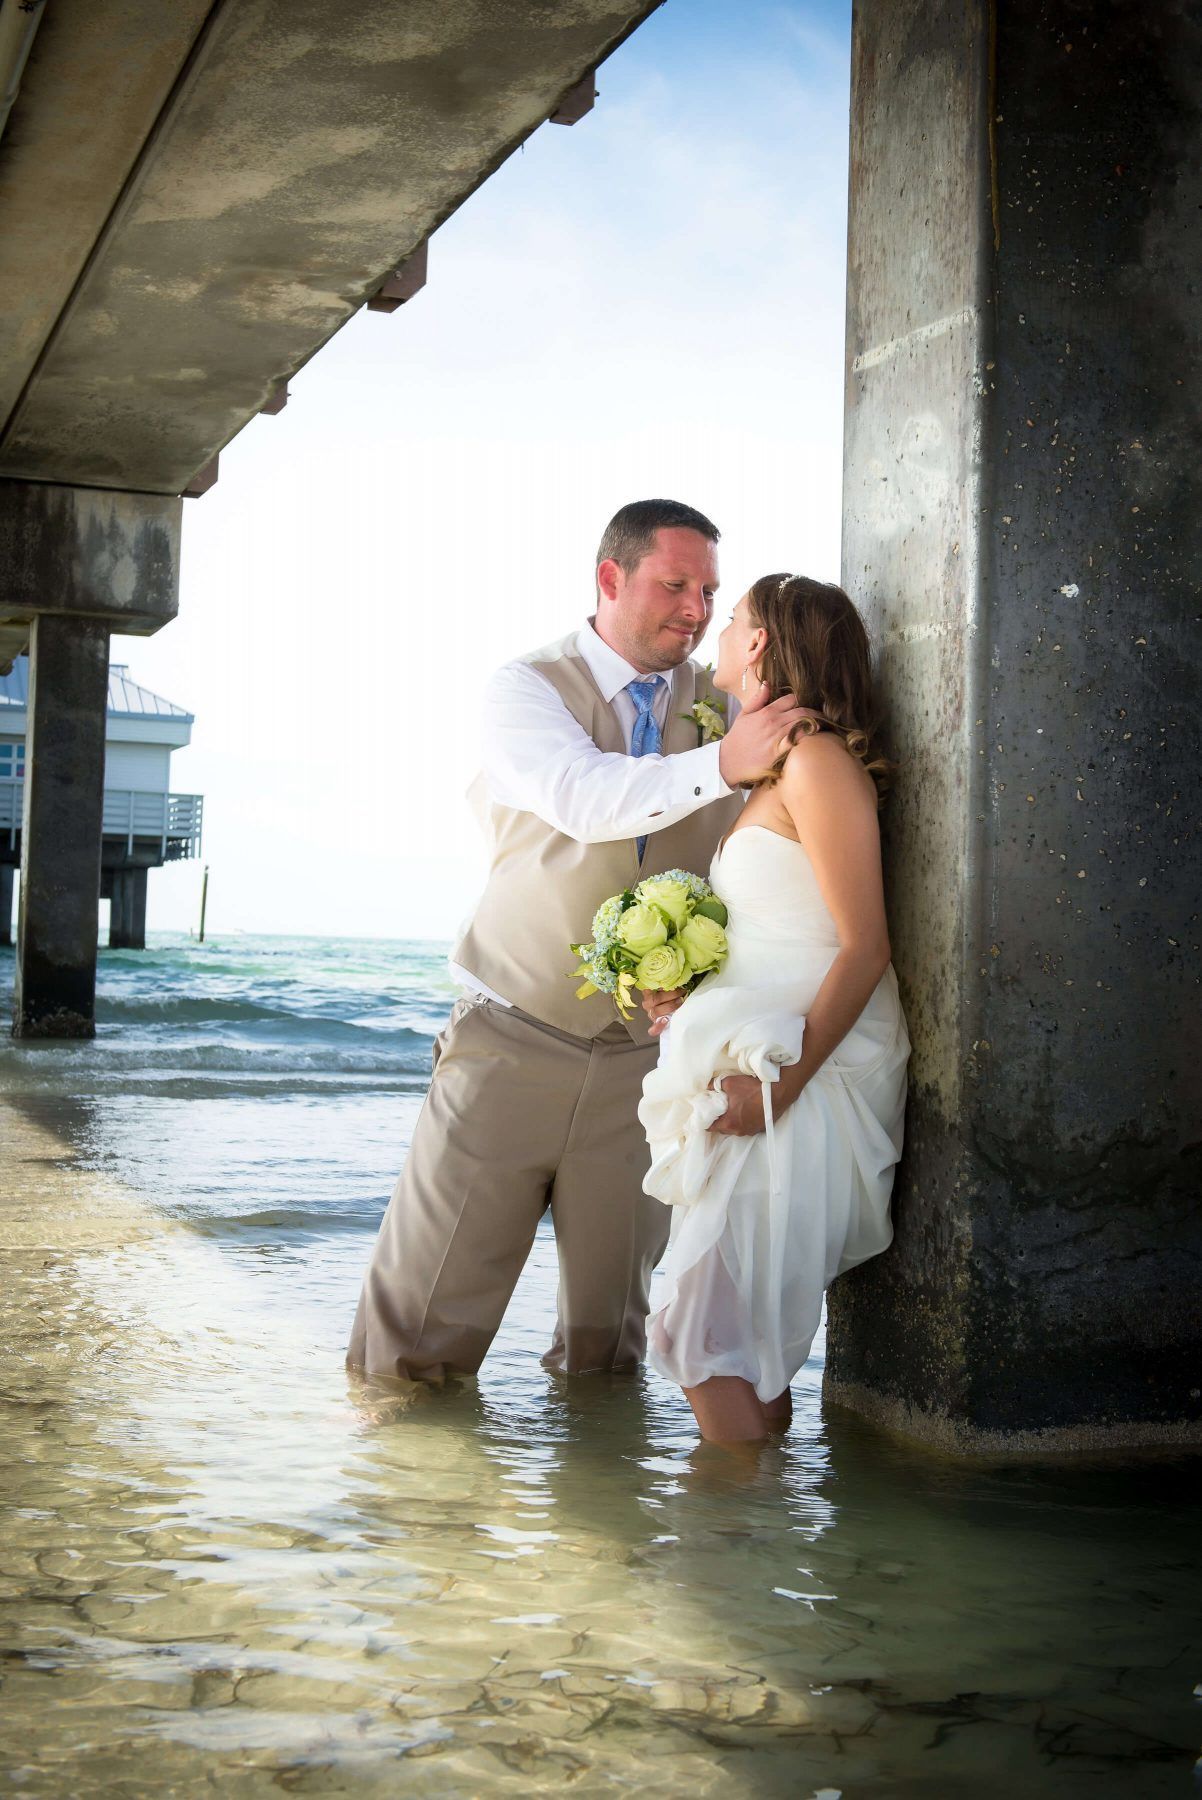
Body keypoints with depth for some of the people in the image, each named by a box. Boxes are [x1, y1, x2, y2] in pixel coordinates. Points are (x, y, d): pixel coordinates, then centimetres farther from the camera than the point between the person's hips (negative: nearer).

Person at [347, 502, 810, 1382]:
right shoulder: (527, 688, -5)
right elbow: (585, 799, -25)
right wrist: (720, 764, -40)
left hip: (646, 1049, 3)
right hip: (516, 1037, -3)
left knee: (612, 1305, 9)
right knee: (422, 1327, 1)